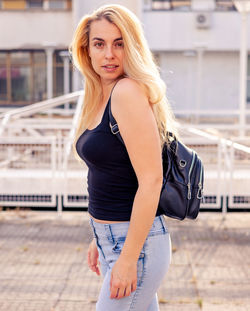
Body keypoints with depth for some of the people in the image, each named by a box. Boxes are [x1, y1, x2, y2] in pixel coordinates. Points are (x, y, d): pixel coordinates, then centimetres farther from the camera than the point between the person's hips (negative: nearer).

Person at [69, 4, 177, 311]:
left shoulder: (129, 92, -18)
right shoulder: (100, 98, 9)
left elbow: (150, 181, -22)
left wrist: (128, 258, -21)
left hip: (136, 242, -9)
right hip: (111, 238, 9)